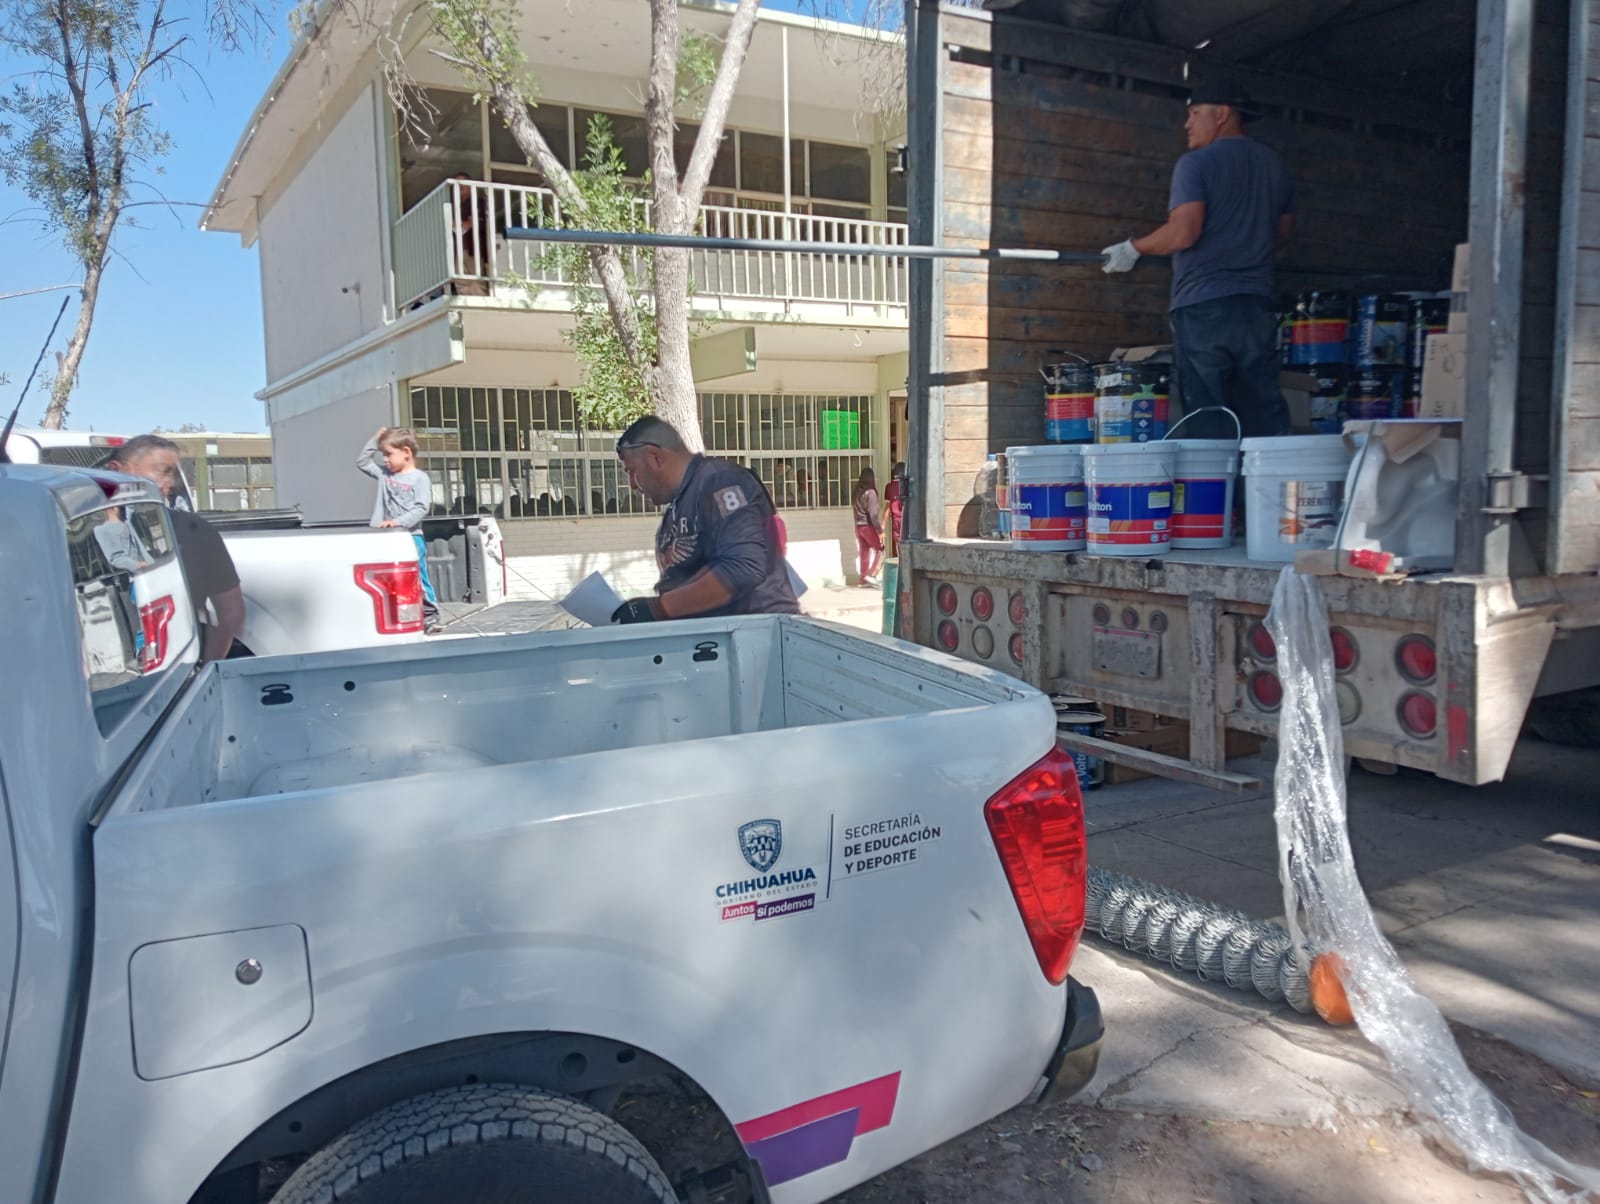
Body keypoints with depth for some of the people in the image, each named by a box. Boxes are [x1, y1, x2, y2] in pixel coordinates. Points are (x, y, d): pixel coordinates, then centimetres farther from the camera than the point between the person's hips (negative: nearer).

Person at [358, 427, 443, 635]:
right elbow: (362, 461, 23)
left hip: (411, 538, -6)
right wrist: (375, 439, 13)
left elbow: (421, 509, -14)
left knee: (418, 580, -3)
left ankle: (430, 618, 6)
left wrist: (398, 521, -25)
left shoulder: (420, 478, -6)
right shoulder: (384, 474, 12)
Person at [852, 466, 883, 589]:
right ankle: (871, 575, -5)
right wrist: (880, 530, -15)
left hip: (859, 526, 7)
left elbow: (855, 510, 9)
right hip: (869, 526, -7)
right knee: (880, 550, 4)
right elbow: (873, 514, -18)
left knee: (864, 553, 12)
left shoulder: (856, 492, 7)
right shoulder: (870, 492, -16)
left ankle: (864, 578, 14)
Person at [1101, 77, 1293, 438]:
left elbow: (1183, 233, -16)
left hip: (1202, 305, -6)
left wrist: (1133, 249, -2)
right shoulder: (1275, 164, 16)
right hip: (1257, 305, 6)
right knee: (1266, 417, 6)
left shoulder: (1196, 164, -5)